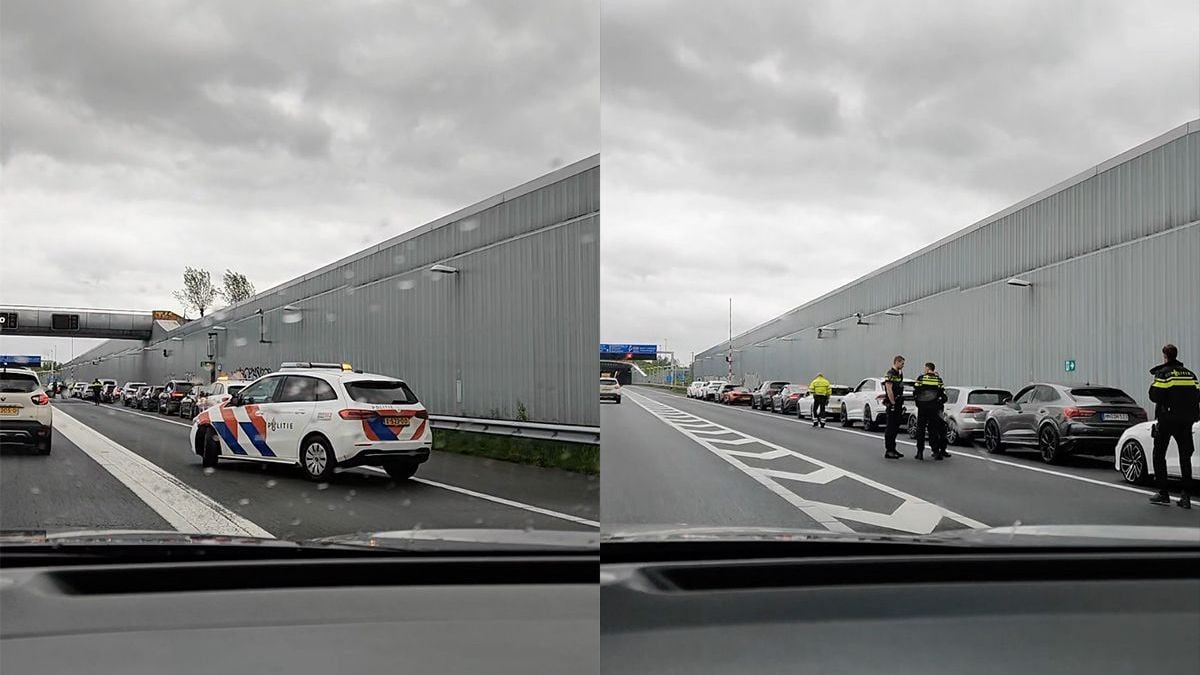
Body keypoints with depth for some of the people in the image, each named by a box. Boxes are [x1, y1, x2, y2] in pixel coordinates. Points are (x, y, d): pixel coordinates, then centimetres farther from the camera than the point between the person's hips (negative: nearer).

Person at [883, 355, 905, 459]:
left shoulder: (899, 374, 17)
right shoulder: (890, 374, -13)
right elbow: (889, 390, -19)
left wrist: (901, 404, 17)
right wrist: (893, 403, -20)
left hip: (898, 405, 9)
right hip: (892, 405, -9)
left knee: (896, 428, 12)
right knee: (890, 428, -7)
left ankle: (892, 449, 19)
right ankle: (888, 451, -5)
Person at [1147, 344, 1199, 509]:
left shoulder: (1163, 373, -9)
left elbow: (1155, 396, -14)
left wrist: (1153, 386, 5)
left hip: (1167, 419, -5)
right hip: (1186, 421, 5)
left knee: (1159, 455, 6)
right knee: (1185, 457, 8)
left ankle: (1163, 494, 1)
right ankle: (1186, 496, 2)